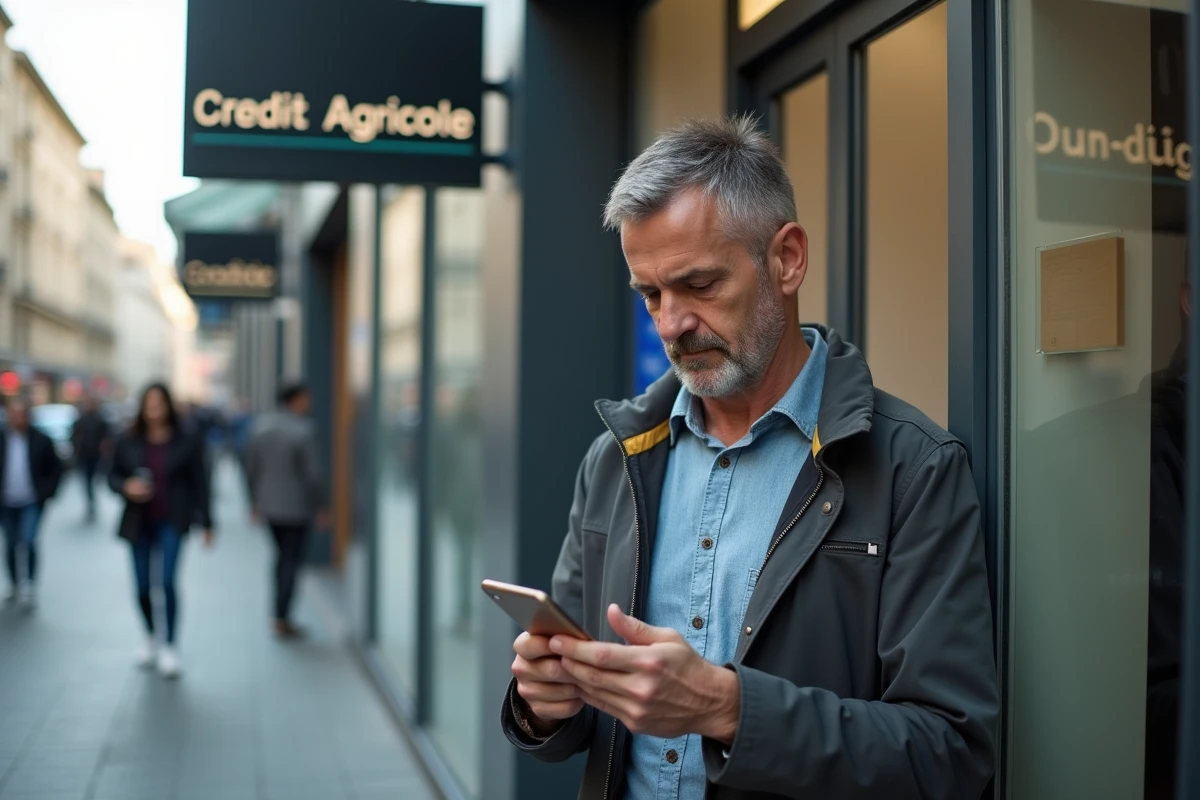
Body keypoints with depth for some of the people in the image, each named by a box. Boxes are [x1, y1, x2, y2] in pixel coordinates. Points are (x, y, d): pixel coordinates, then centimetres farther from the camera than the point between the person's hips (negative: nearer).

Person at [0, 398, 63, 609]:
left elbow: (56, 468, 1)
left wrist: (47, 491, -7)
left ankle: (31, 584, -3)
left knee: (29, 541, -16)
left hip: (31, 503, -2)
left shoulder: (41, 441, -8)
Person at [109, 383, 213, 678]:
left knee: (167, 581, -15)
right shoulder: (128, 443, 1)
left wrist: (206, 522, 0)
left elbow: (198, 484, 0)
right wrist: (126, 487, -12)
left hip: (171, 522, -3)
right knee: (142, 586, 8)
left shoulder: (187, 443, -4)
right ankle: (149, 637, 34)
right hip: (138, 523, 3)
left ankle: (169, 646, -1)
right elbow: (113, 476, 11)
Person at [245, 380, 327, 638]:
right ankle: (282, 621, 11)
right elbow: (313, 474, -16)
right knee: (292, 561, 5)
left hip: (268, 504, 6)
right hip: (296, 506, -6)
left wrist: (255, 500, 16)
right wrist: (319, 507, -4)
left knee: (283, 555, 20)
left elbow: (252, 467, 6)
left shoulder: (262, 424, 2)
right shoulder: (304, 430, -18)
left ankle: (281, 616, 25)